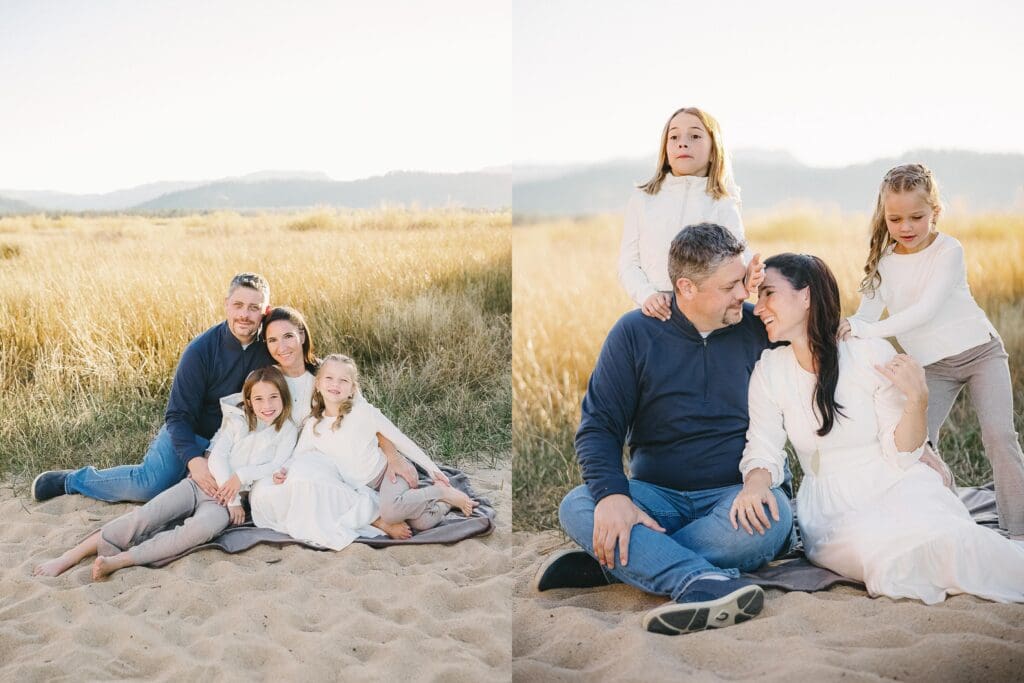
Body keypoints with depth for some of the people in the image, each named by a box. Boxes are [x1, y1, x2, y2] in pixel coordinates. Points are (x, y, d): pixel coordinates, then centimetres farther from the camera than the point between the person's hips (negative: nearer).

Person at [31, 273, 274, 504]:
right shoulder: (201, 350, -19)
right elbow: (179, 414, -18)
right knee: (150, 484, -25)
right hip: (190, 434, -4)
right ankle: (74, 480, 1)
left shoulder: (268, 347, -11)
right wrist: (193, 459, -33)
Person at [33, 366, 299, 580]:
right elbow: (217, 458, 2)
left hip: (227, 503, -3)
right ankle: (70, 557, -24)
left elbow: (276, 467, -3)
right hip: (202, 483, 3)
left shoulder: (287, 430, 9)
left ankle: (119, 560, -43)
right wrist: (232, 499, -9)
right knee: (145, 516, -22)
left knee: (203, 526, -38)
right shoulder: (238, 422, 14)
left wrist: (242, 476, -14)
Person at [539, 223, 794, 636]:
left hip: (733, 494, 0)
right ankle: (704, 582, -47)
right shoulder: (635, 333, 1)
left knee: (775, 514, -34)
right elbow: (598, 426, -3)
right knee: (576, 507, -27)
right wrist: (611, 494, -23)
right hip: (656, 493, 0)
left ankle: (607, 566, -30)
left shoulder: (758, 330, 3)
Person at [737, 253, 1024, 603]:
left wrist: (917, 400, -20)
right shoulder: (769, 370, -2)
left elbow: (901, 455, -3)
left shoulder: (872, 354, -7)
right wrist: (754, 485, -26)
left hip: (895, 487, -1)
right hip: (831, 513, 1)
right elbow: (763, 452, -3)